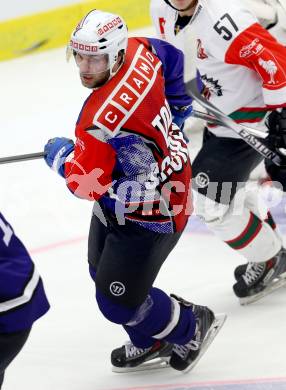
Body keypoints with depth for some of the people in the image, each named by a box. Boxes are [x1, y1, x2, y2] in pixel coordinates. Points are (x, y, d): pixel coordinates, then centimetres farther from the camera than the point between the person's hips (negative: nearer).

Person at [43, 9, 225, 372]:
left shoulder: (102, 116, -35)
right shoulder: (138, 52, -10)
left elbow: (86, 183, -28)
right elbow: (172, 59, 13)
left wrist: (59, 153, -8)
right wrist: (176, 109, 28)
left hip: (149, 211, -10)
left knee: (118, 299, -3)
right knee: (103, 272, 21)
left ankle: (192, 328, 23)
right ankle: (150, 343, 40)